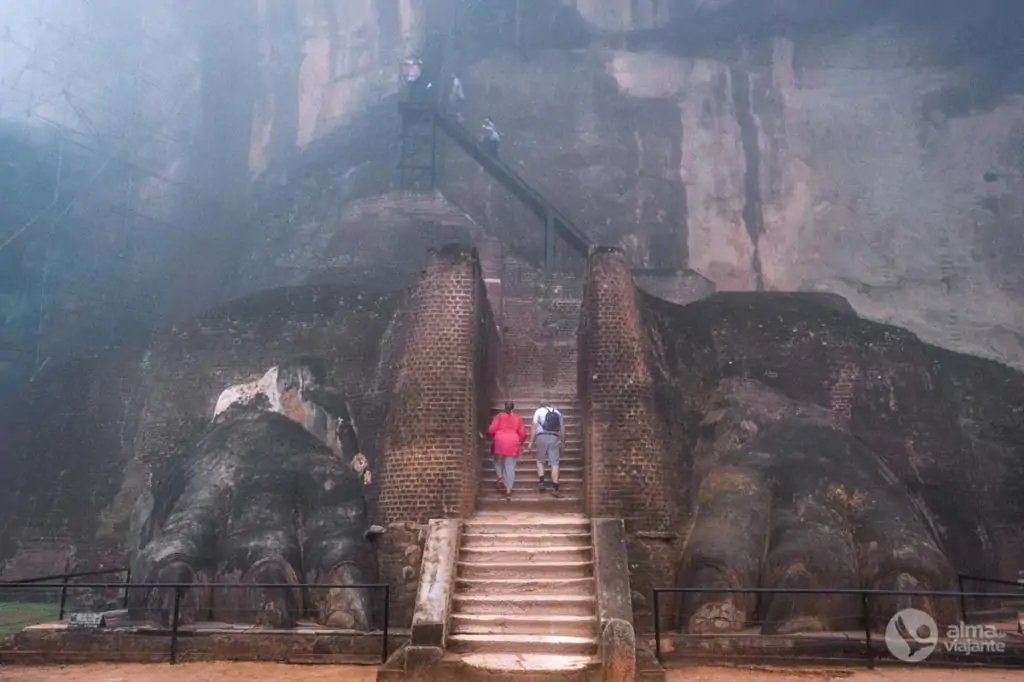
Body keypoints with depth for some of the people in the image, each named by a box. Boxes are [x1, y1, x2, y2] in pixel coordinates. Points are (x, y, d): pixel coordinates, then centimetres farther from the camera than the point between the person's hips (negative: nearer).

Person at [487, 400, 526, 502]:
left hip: (500, 442, -1)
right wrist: (520, 443, 24)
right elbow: (523, 433, 8)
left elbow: (491, 429, -4)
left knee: (498, 461, 23)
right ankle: (508, 491, -2)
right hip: (512, 443, 1)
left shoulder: (499, 416, 4)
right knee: (510, 466, 2)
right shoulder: (517, 418, 11)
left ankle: (500, 478, -1)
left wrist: (492, 438, 16)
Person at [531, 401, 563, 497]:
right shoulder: (557, 412, 18)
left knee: (540, 460, 14)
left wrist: (532, 441, 3)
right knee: (554, 462, 0)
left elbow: (534, 426, 1)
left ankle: (541, 482, 1)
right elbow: (562, 429, 14)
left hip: (542, 437, -1)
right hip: (555, 438, 1)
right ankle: (555, 488, -4)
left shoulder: (539, 411, 11)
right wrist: (561, 442, 20)